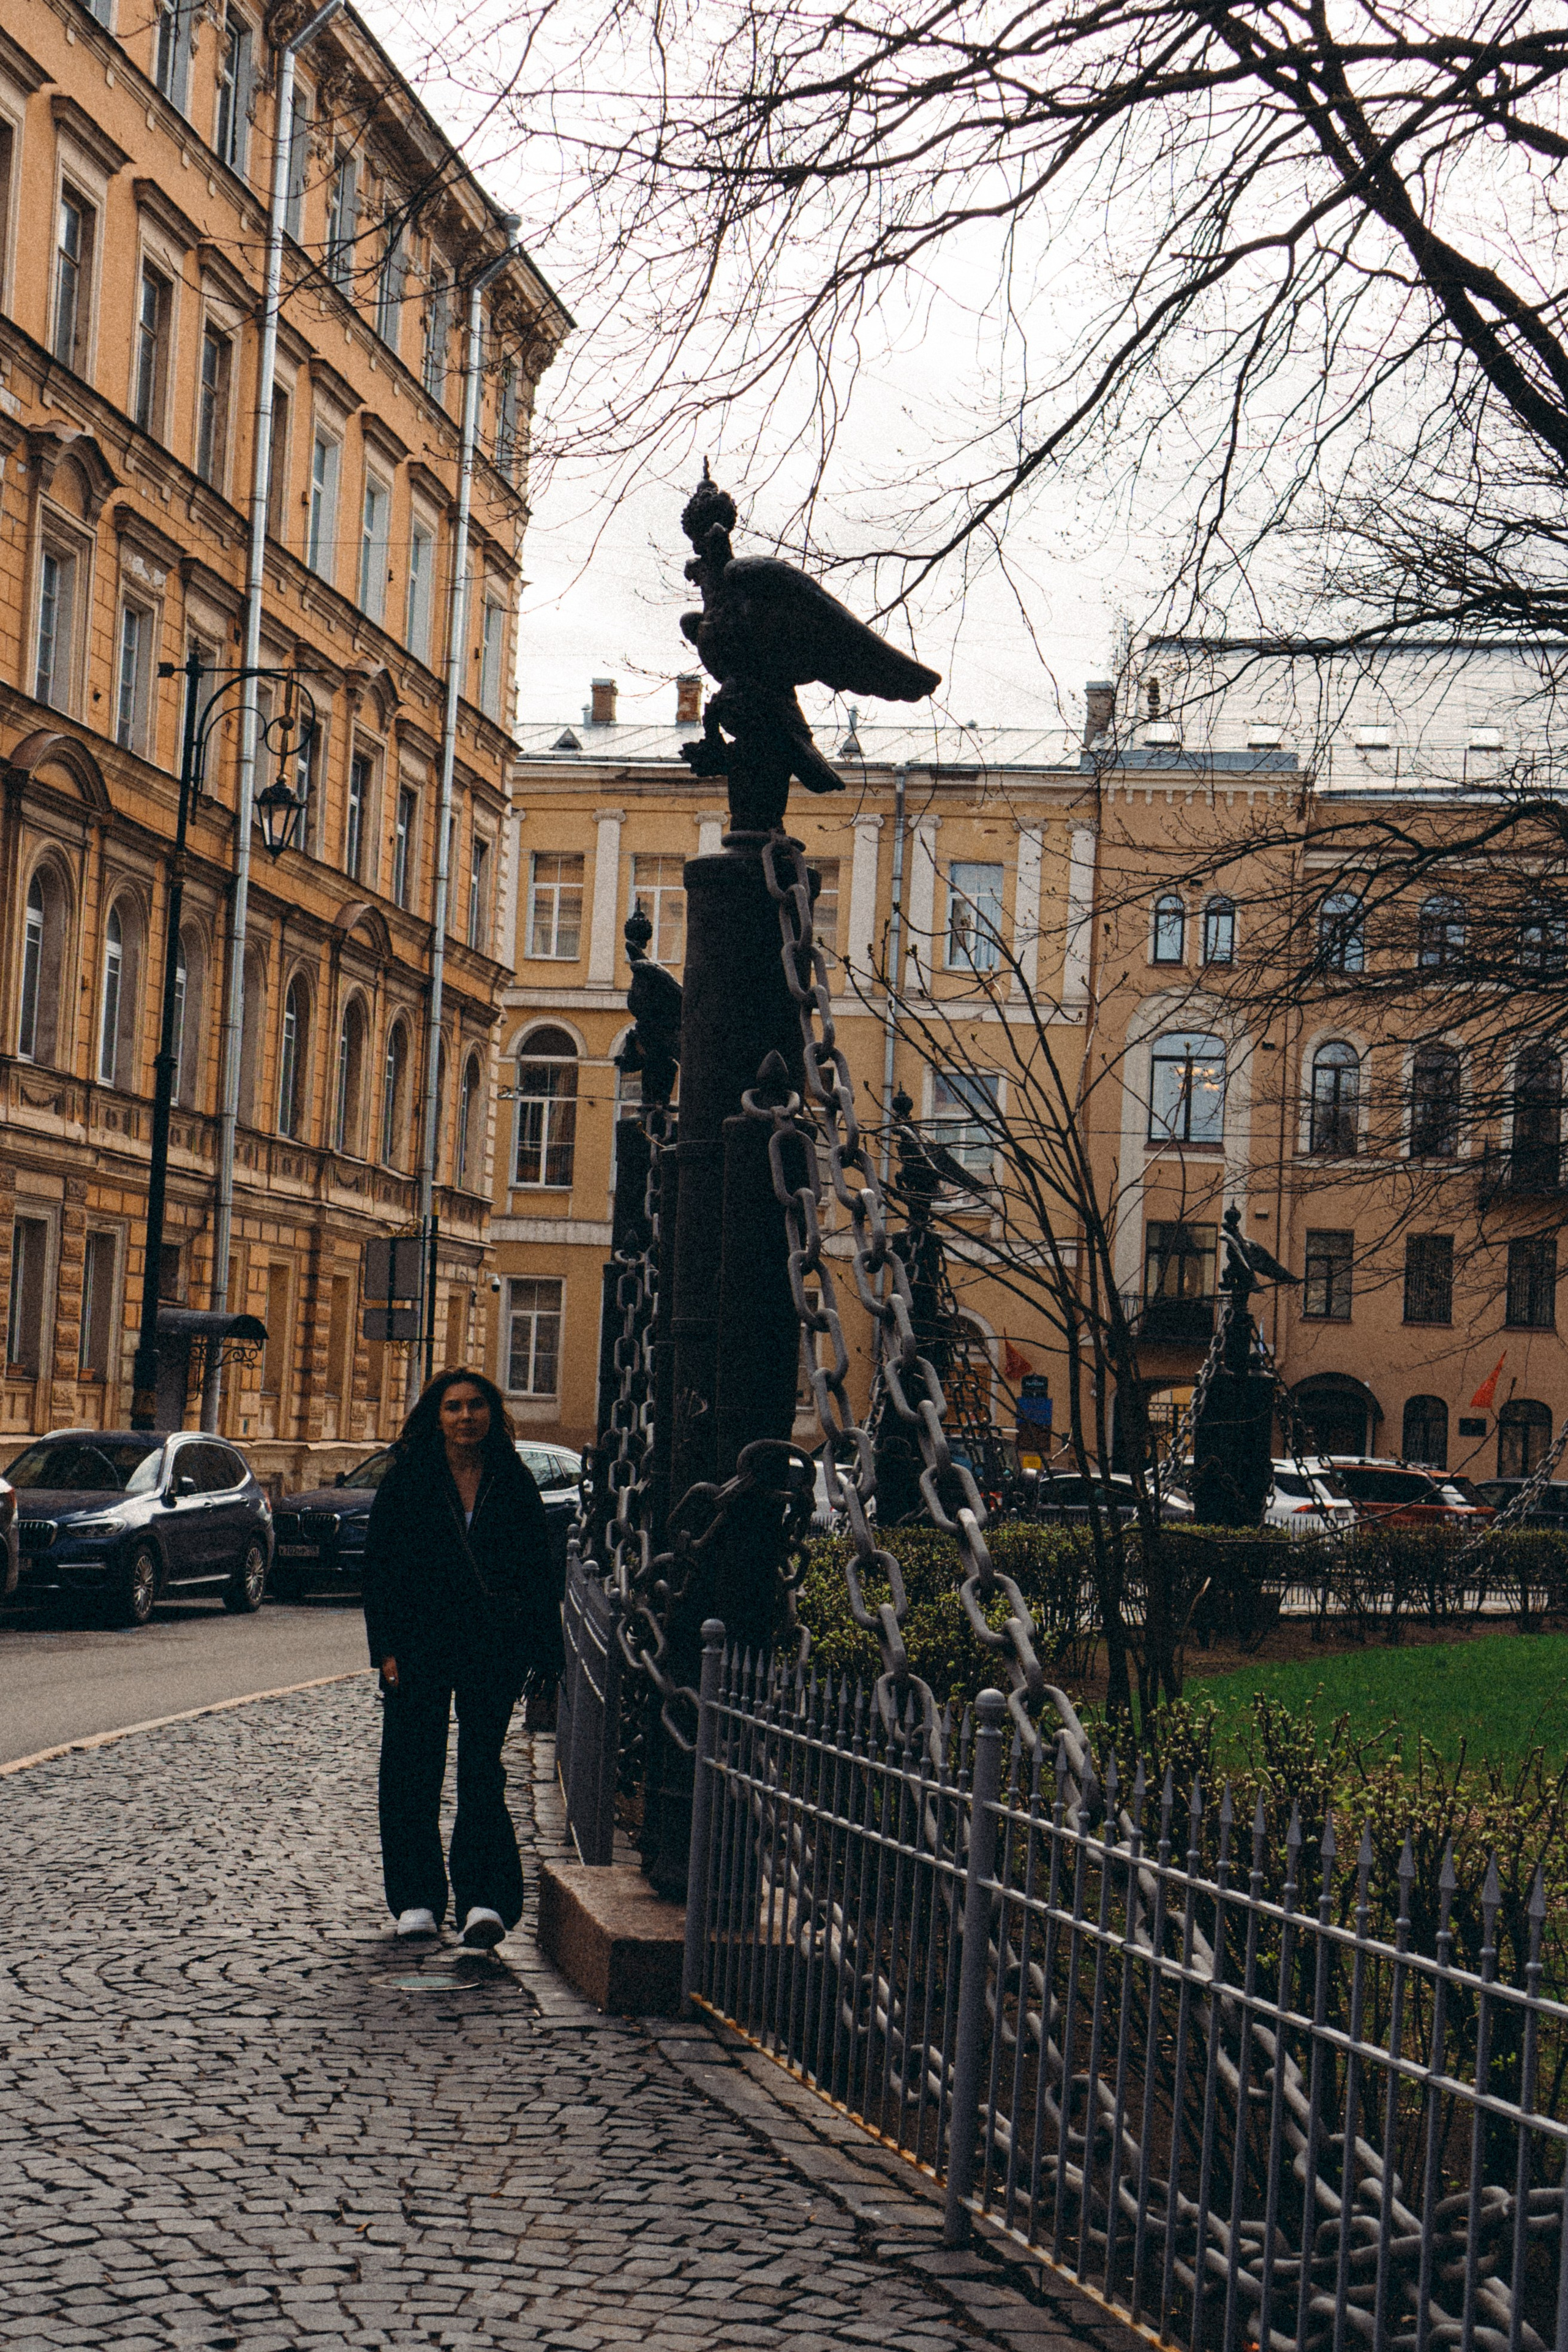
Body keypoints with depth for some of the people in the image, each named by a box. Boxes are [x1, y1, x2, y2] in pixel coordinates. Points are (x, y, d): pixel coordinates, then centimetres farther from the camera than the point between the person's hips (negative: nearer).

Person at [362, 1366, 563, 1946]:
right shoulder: (406, 1481, 4)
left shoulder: (513, 1484, 6)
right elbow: (379, 1568, 3)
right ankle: (416, 1898, 13)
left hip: (494, 1651, 0)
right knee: (413, 1772, 4)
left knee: (482, 1771, -5)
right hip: (421, 1647, 0)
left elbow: (539, 1574, 8)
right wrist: (387, 1649, -5)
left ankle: (484, 1898, -7)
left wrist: (545, 1651, 2)